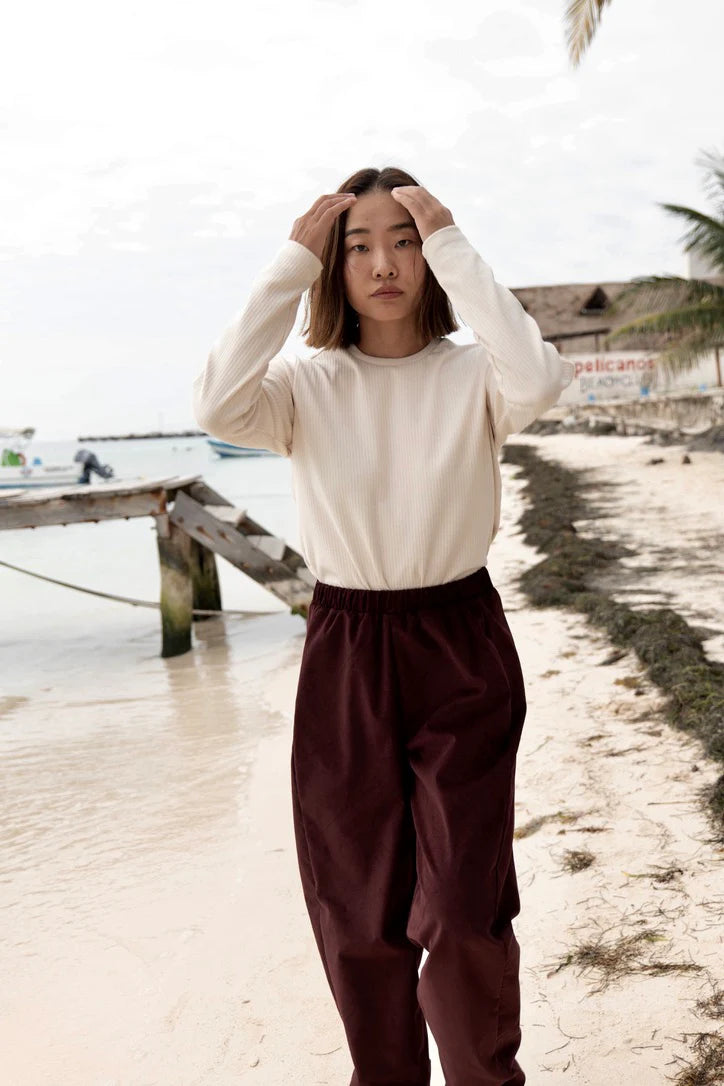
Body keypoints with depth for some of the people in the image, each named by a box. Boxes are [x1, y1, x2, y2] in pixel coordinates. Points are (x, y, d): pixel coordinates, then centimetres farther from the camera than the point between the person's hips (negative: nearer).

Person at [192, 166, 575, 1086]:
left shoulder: (471, 376, -3)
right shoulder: (309, 385, 0)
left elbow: (538, 379, -25)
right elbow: (220, 407, -21)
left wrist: (453, 250, -17)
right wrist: (290, 265, -15)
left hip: (460, 649, -1)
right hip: (344, 658, 1)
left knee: (466, 912, 1)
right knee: (360, 913, 11)